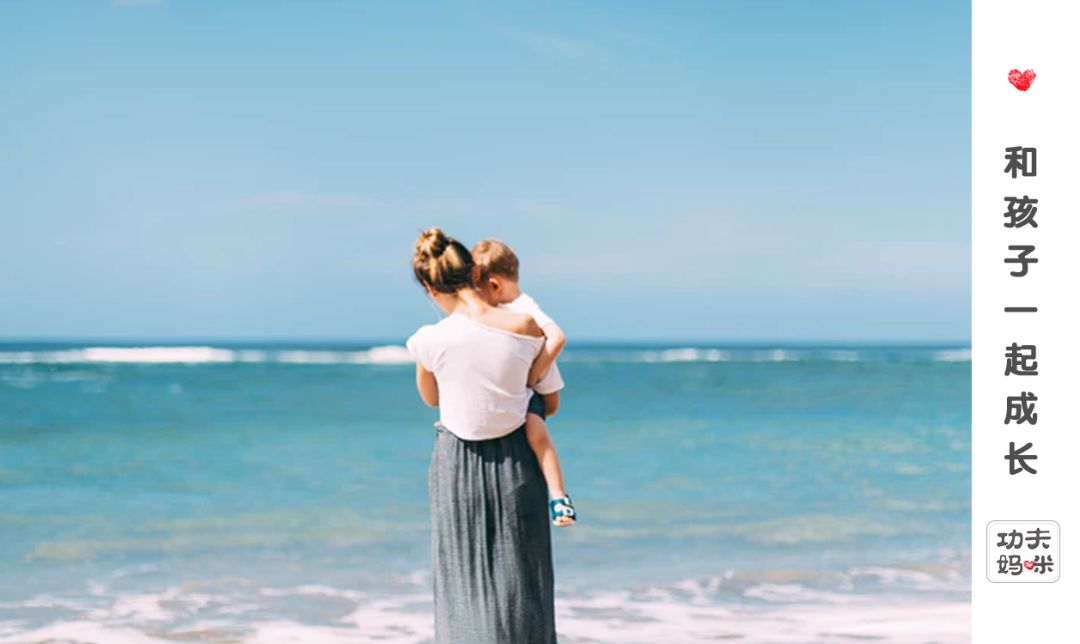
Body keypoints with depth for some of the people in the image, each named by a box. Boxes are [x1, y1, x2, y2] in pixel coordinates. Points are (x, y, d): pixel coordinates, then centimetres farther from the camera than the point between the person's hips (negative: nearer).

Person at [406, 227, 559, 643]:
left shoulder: (430, 340, -15)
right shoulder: (526, 327, -11)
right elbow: (549, 400, 5)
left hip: (457, 465, -1)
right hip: (516, 464, 1)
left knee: (464, 585, 7)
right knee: (519, 585, 10)